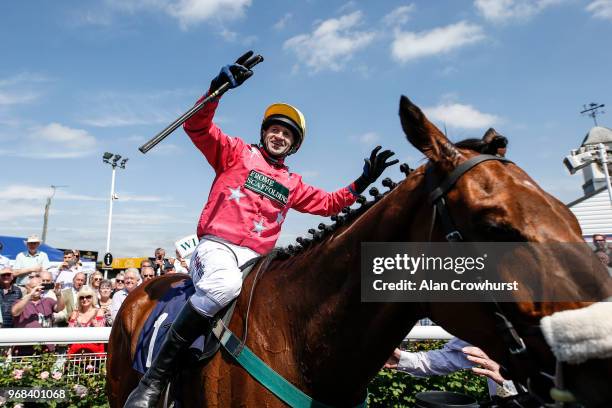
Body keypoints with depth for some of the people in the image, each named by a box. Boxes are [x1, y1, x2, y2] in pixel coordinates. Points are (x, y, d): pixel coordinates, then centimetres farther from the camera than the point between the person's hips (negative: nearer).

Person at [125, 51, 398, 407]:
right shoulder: (237, 153, 12)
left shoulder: (292, 184, 24)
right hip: (218, 246, -5)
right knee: (225, 284, -38)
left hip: (257, 259, 6)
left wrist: (363, 182, 18)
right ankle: (156, 375, -27)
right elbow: (197, 127, -1)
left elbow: (329, 204, 29)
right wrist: (219, 87, -16)